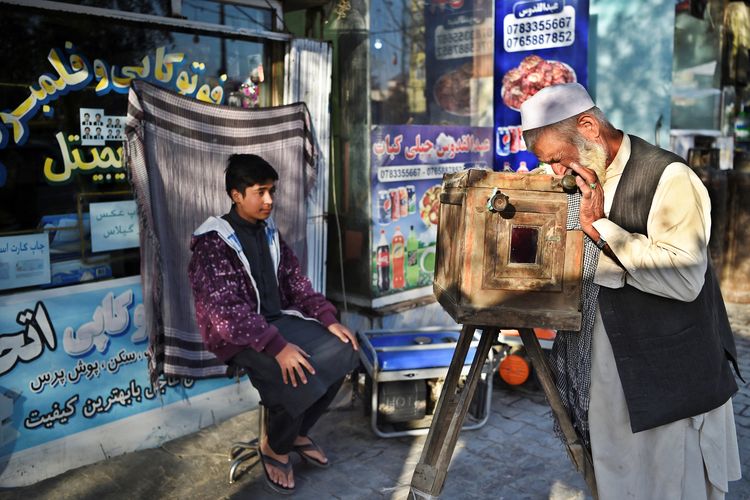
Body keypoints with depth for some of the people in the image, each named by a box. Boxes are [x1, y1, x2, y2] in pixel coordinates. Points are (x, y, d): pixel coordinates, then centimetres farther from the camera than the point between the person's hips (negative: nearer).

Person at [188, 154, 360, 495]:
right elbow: (226, 309, -25)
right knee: (301, 377, -29)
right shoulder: (213, 242, -16)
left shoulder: (269, 232, 8)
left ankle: (298, 433, 9)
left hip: (280, 320, 7)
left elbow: (296, 283, 9)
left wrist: (329, 320, -7)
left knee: (343, 353, -11)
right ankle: (274, 446, 2)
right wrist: (278, 346, -34)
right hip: (238, 334, -7)